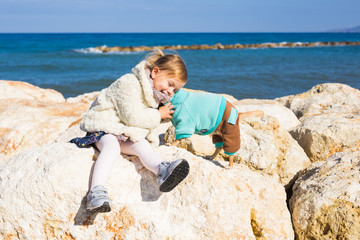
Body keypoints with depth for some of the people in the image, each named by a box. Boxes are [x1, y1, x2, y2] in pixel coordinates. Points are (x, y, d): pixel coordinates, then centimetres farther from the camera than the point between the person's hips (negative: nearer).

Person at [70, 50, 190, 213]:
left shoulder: (154, 94, 12)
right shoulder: (129, 84, -18)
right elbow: (132, 117, -22)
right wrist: (158, 115, -11)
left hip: (130, 134, 6)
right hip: (105, 129, -6)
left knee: (142, 146, -23)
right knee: (111, 147, -34)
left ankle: (162, 170, -49)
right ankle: (97, 191, -46)